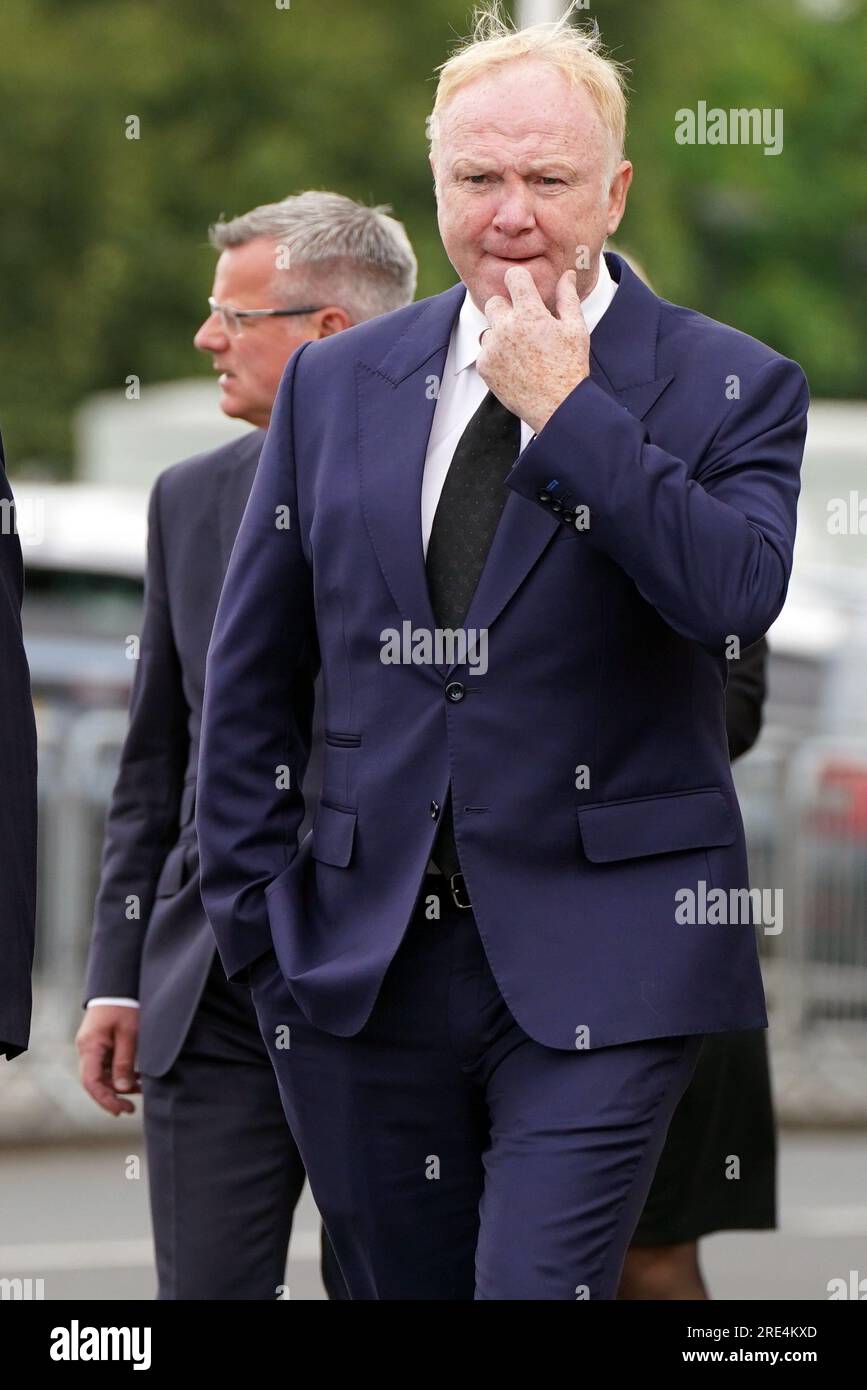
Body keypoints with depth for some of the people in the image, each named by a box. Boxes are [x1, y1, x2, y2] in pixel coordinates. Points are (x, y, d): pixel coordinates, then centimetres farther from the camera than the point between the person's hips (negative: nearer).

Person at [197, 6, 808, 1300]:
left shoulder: (730, 388, 0)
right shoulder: (335, 384, 10)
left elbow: (738, 594, -19)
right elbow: (252, 677, 14)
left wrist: (567, 408, -15)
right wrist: (259, 919, 9)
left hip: (599, 969, -4)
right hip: (365, 963, 4)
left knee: (539, 1286, -14)